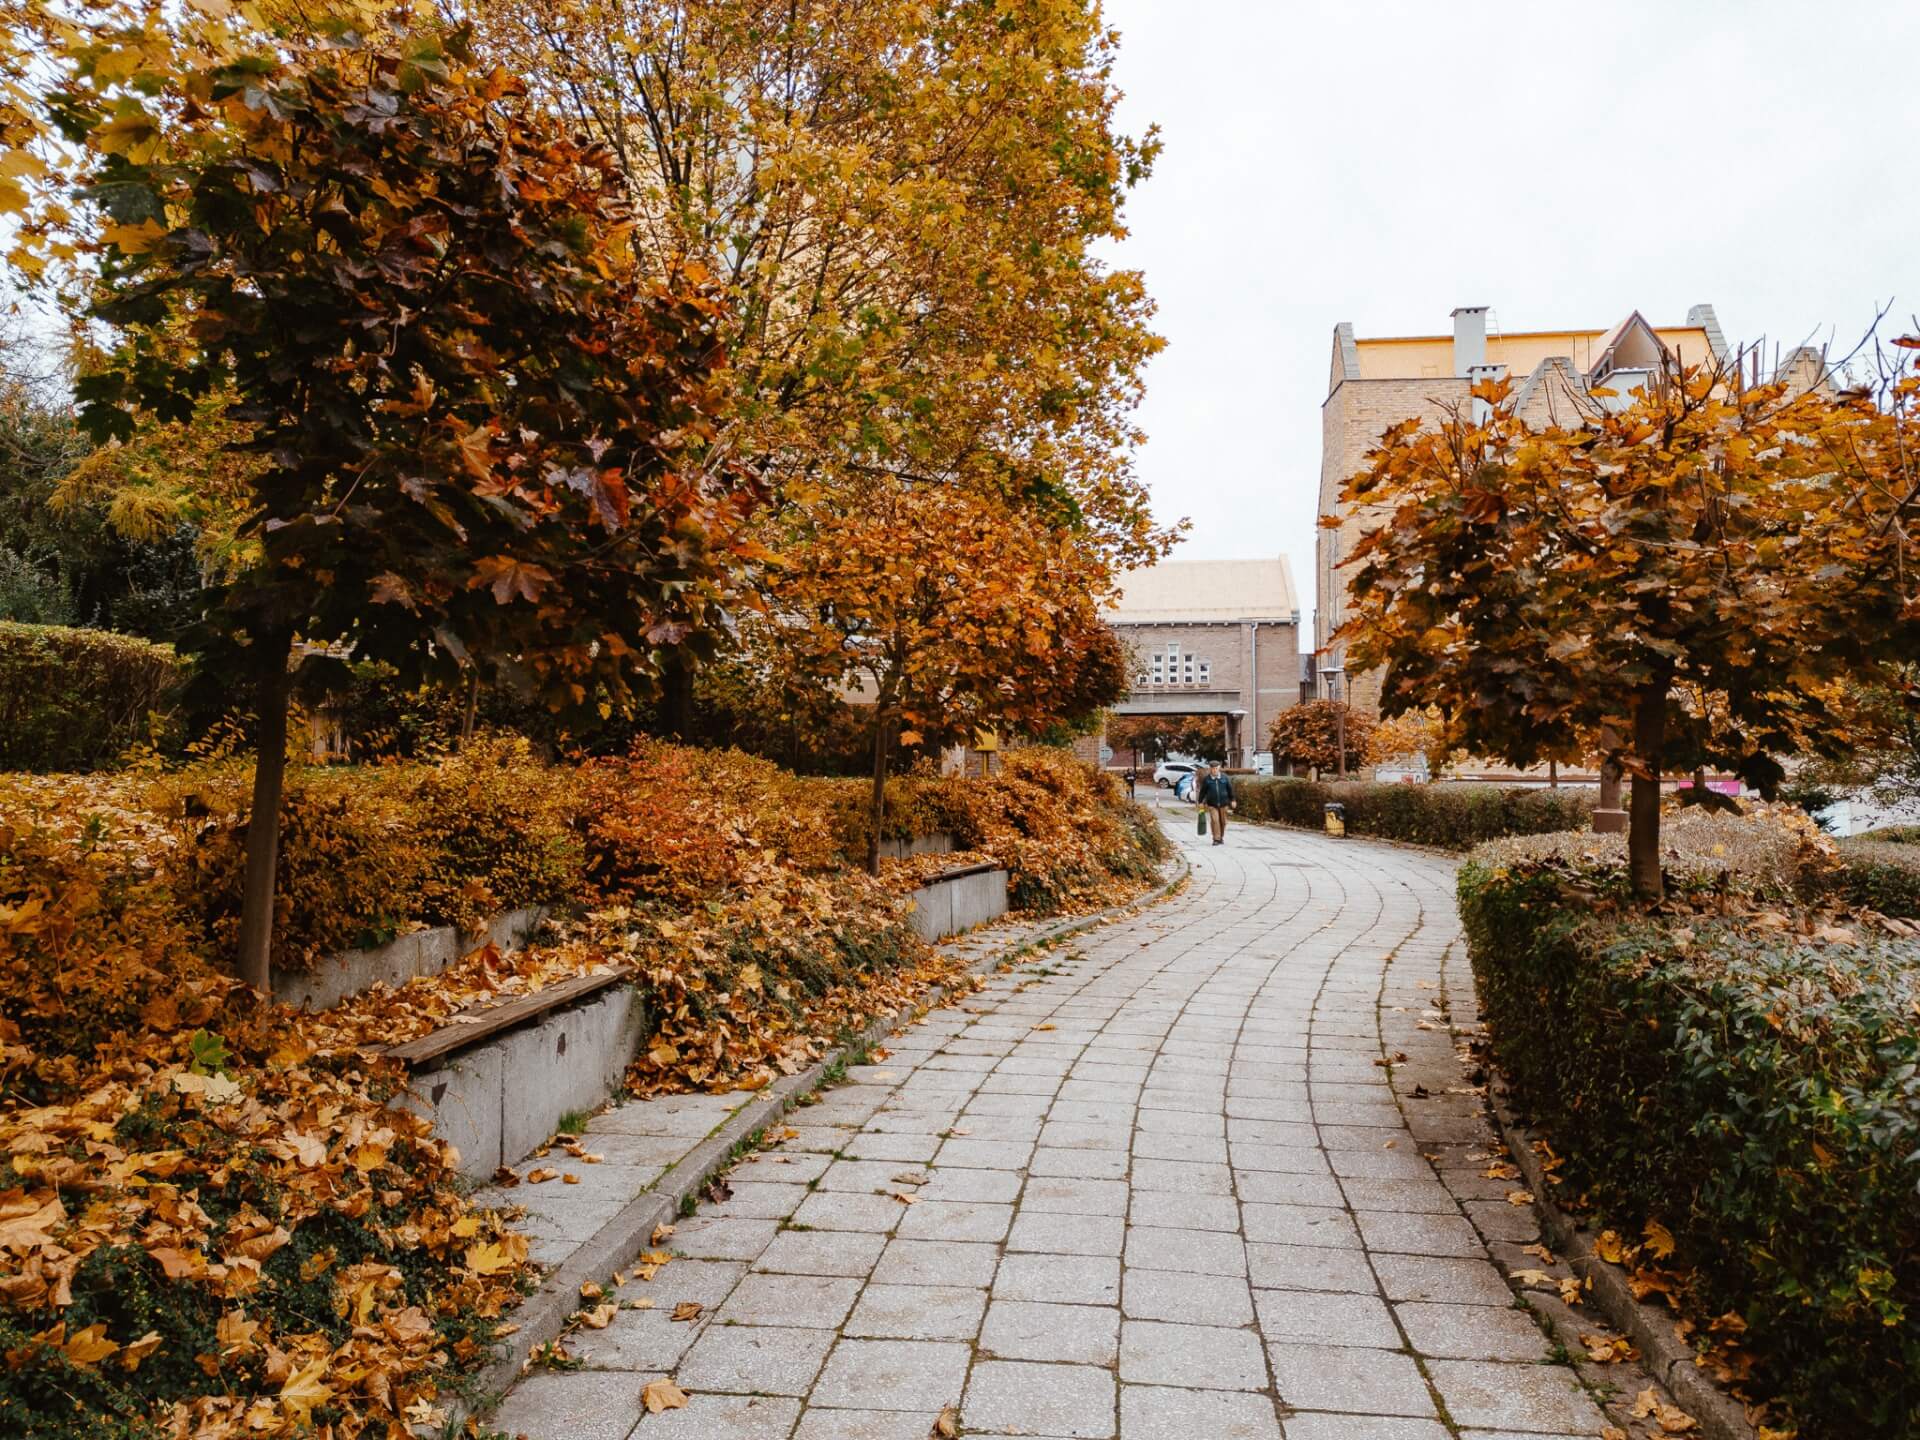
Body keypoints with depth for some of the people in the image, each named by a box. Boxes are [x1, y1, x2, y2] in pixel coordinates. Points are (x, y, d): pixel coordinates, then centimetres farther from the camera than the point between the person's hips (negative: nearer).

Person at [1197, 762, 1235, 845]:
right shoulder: (1207, 779, -2)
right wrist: (1201, 802, 5)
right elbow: (1203, 791, 4)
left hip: (1223, 803, 1)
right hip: (1212, 804, -1)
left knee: (1223, 821, 8)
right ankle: (1216, 839, -8)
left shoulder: (1224, 777, 1)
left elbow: (1230, 789, 7)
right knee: (1215, 820, -11)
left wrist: (1232, 800, 7)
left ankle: (1221, 837, 26)